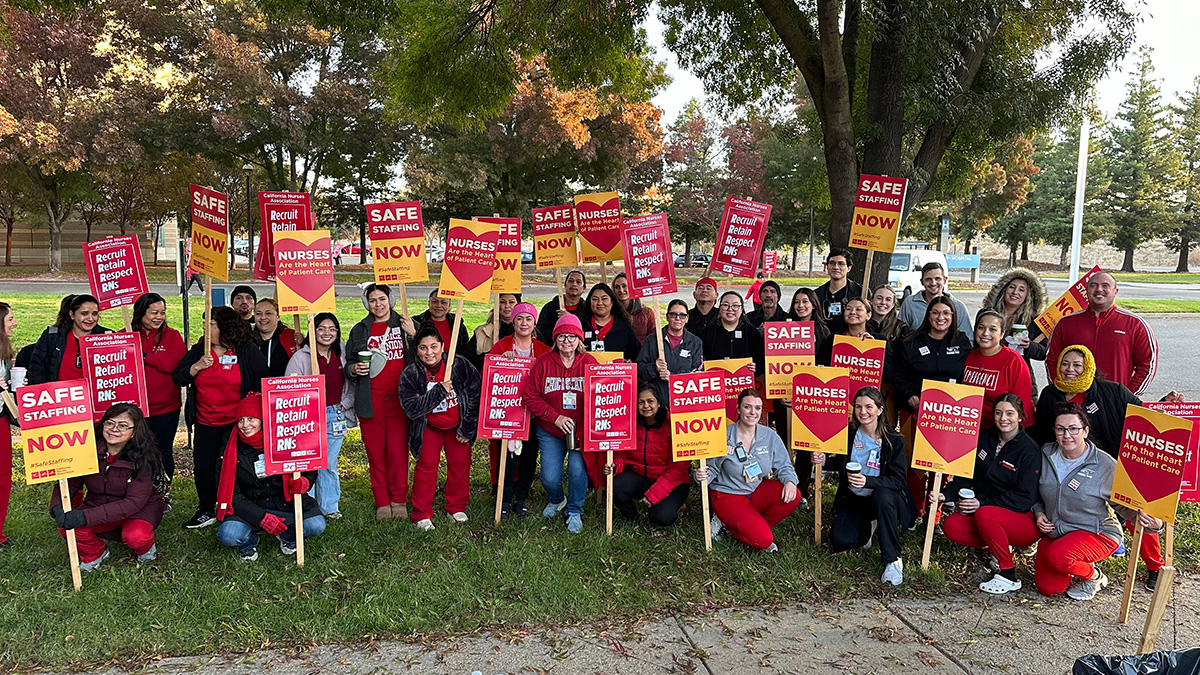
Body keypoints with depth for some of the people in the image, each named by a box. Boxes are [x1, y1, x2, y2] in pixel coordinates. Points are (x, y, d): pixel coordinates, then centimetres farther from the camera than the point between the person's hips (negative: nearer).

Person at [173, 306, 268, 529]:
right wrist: (197, 367, -14)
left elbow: (262, 383, -4)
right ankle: (206, 511, 24)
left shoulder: (247, 350, -4)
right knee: (202, 466, 8)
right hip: (205, 423, 4)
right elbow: (177, 378, 3)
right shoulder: (198, 350, 7)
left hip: (236, 422, -4)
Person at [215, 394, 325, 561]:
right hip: (250, 508, 0)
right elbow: (232, 494, -5)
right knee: (228, 535, -29)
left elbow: (310, 470, 6)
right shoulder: (233, 449, -3)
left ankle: (288, 536, 10)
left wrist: (305, 481, -20)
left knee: (316, 525, -25)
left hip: (286, 503, 0)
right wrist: (262, 518, -18)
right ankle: (249, 542, 8)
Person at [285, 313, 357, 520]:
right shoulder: (300, 357, -7)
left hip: (336, 416, 3)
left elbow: (352, 385, 15)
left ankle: (329, 507, 23)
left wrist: (345, 404, 3)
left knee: (329, 465, 11)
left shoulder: (343, 354, 6)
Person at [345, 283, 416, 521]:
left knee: (398, 452, -3)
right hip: (370, 400, 2)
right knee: (376, 452, 4)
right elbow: (348, 364, 19)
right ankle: (382, 503, 15)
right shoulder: (360, 330, 13)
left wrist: (413, 335, -9)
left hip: (399, 398, -2)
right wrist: (353, 369, -2)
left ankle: (399, 500, 11)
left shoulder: (404, 325, 9)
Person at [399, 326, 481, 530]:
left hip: (457, 425, 1)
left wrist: (467, 428, -9)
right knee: (427, 465, -4)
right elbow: (411, 409, -26)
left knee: (460, 462, 4)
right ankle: (422, 514, 9)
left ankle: (456, 507, 23)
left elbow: (476, 395, -11)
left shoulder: (460, 364, -19)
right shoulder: (409, 374, -19)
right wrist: (439, 391, -34)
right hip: (428, 427, -1)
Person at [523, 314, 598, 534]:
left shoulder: (589, 362, -5)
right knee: (550, 477, -5)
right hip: (549, 431, 1)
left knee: (577, 470, -17)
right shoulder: (543, 361, -6)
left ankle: (575, 512, 12)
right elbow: (530, 396, -6)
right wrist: (555, 417, -16)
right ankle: (556, 501, 33)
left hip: (580, 430, -1)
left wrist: (583, 429, -17)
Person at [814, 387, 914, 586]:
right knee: (839, 541, -19)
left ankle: (892, 559, -25)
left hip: (884, 497, -3)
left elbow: (897, 480, -18)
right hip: (853, 499, 3)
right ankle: (869, 526, 18)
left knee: (882, 495, -40)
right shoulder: (849, 433, -3)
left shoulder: (894, 440, -13)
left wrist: (867, 481, -35)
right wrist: (825, 461, -10)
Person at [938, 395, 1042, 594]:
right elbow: (966, 474, 8)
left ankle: (1009, 577, -20)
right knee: (951, 526, -21)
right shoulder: (984, 439, 6)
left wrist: (983, 503, -23)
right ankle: (998, 550, 2)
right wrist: (946, 494, -11)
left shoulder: (1030, 450, -11)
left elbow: (1026, 497, -16)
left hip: (1024, 520, -5)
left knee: (985, 514, -36)